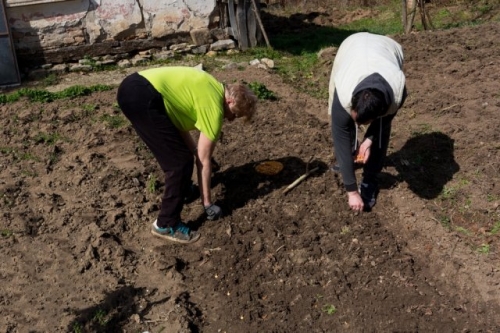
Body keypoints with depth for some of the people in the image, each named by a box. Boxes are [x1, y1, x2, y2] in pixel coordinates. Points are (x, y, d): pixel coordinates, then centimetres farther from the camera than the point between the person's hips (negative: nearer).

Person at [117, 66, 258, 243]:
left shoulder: (212, 89, 21)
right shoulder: (214, 109, -4)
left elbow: (180, 122, 29)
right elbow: (203, 161, 0)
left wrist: (195, 151, 34)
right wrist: (207, 203, 9)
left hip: (132, 86, 11)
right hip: (143, 97, -11)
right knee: (181, 161, -4)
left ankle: (180, 189, 47)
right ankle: (166, 224, 6)